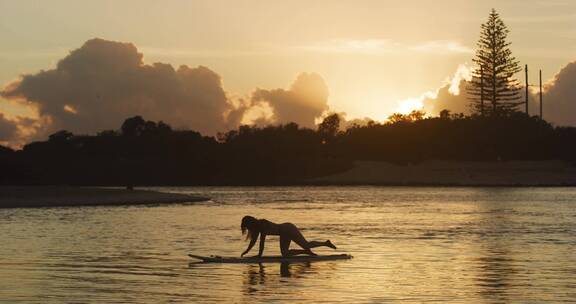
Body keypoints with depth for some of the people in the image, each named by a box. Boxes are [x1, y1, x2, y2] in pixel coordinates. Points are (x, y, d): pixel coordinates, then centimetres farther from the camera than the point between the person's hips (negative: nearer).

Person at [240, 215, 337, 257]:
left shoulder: (262, 224, -19)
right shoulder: (257, 227, 10)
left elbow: (262, 240, -21)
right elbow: (253, 240, 19)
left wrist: (260, 254, -18)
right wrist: (246, 252, 16)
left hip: (289, 229, -10)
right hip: (284, 234, 10)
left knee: (306, 245, -11)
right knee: (285, 254, 1)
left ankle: (326, 243, 1)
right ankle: (306, 252, 8)